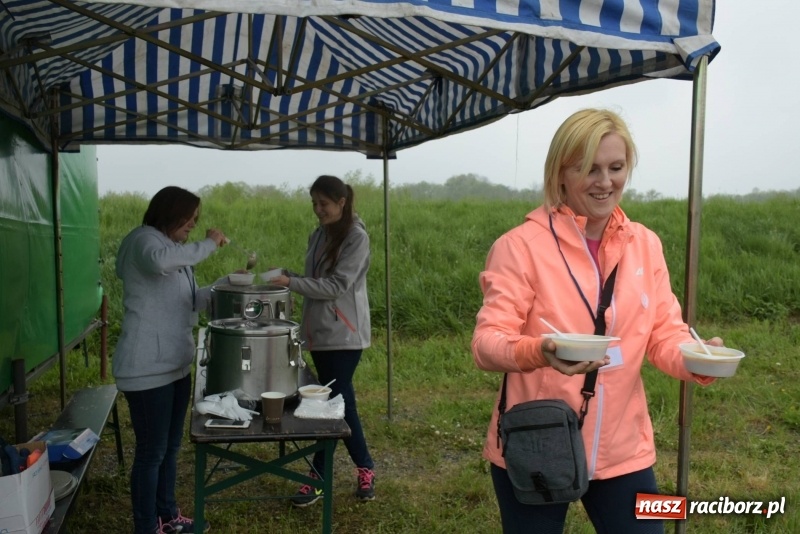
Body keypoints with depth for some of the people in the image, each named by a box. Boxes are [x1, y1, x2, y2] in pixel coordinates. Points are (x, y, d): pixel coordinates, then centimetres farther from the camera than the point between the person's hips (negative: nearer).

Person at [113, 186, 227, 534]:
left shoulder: (172, 249, 18)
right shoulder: (144, 240, -11)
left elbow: (186, 302, 21)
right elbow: (160, 261, -36)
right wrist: (208, 244, -23)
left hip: (175, 364, 10)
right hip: (147, 369, -10)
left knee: (171, 446, 19)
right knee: (151, 451, 1)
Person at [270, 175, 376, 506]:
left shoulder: (357, 237, -11)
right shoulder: (318, 235, 11)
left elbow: (337, 286, -18)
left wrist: (291, 283, -23)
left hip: (345, 333, -7)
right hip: (320, 331, 7)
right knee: (340, 401, 12)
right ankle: (365, 468, 25)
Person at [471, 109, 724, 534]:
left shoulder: (646, 244, 3)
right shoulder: (521, 244, -12)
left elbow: (665, 334, 3)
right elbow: (487, 343, -17)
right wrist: (540, 352, -38)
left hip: (622, 451, 4)